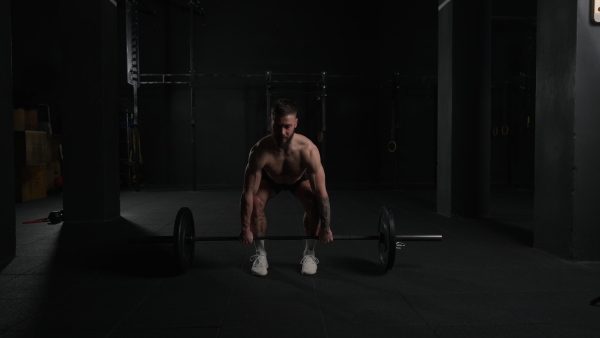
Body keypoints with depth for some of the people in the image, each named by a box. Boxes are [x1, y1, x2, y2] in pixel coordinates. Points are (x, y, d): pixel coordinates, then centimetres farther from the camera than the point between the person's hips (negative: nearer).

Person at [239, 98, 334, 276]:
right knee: (255, 203, -25)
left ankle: (309, 254, -4)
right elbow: (248, 193, -32)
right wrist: (245, 228, -27)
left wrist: (325, 228, -29)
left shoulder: (308, 150, -42)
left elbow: (321, 192, -34)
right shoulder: (260, 151, -40)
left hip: (300, 178, 0)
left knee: (314, 203, -27)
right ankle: (260, 254, -4)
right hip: (270, 179, 0)